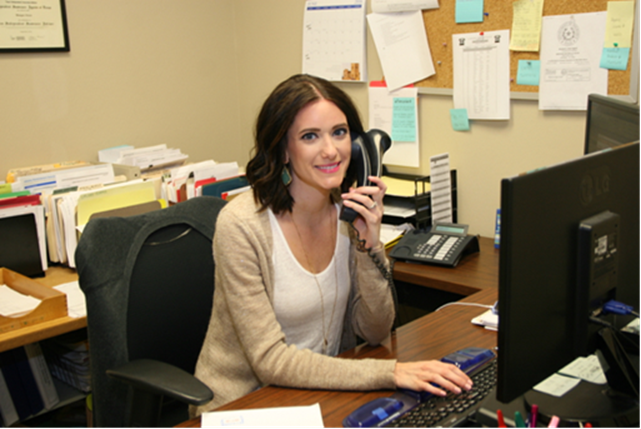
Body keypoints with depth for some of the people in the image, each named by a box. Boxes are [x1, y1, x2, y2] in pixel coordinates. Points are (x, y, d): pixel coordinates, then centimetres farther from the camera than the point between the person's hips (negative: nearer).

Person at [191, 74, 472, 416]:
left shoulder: (350, 212, -2)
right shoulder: (241, 225, -19)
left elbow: (374, 332, -1)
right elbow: (270, 361, -20)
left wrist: (370, 243, -15)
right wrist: (390, 373, -26)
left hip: (322, 393, 5)